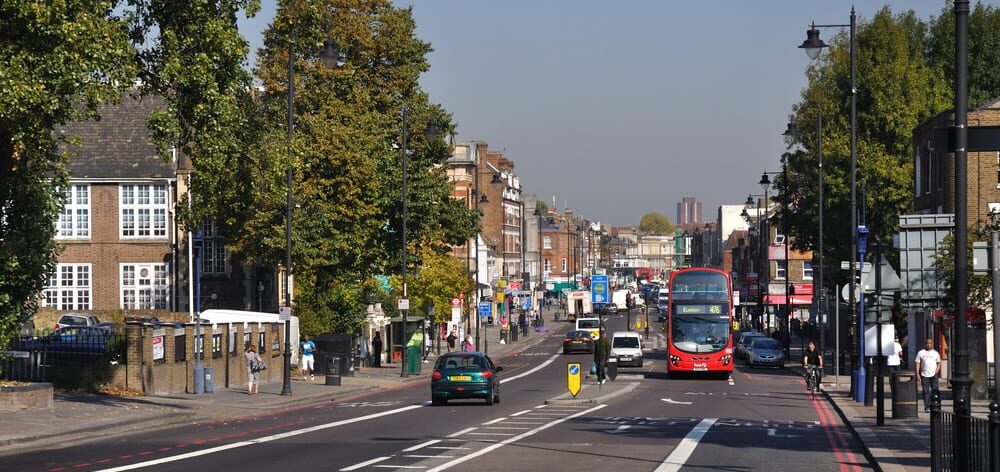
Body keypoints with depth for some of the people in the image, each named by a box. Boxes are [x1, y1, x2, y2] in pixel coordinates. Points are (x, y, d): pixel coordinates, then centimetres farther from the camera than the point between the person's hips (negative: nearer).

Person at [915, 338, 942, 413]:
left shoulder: (935, 353, 12)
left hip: (933, 375, 1)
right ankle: (927, 407, 1)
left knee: (935, 390, -4)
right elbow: (917, 363, 6)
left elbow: (939, 363, 15)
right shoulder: (921, 353, 8)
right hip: (924, 375, -1)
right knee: (926, 391, -2)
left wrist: (937, 370, -4)